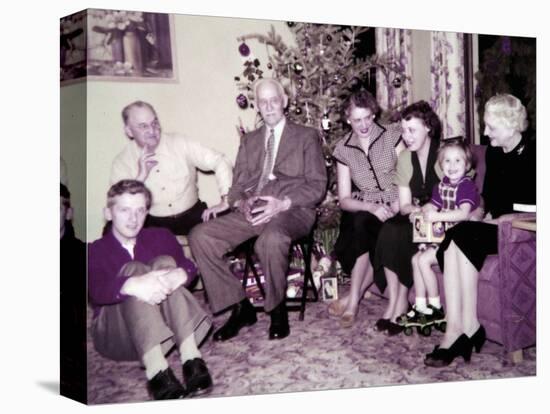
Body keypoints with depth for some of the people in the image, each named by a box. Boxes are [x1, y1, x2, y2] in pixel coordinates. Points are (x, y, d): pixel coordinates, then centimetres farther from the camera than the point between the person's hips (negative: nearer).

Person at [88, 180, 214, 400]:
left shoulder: (161, 237, 14)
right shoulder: (95, 251, 2)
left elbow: (187, 265, -3)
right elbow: (96, 290, -20)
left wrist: (181, 274, -31)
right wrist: (133, 285, -43)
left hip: (166, 326, 2)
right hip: (115, 335, -2)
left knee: (165, 262, -20)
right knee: (133, 269, -26)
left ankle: (191, 357, -34)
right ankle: (155, 369, -44)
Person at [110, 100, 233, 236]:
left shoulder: (180, 144, -2)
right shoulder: (122, 163, -2)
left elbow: (219, 161, -3)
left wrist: (225, 201, -11)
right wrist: (141, 176, -20)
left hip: (192, 216, 0)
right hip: (153, 223, 0)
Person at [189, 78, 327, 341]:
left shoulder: (307, 137, 11)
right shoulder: (249, 141, 24)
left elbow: (317, 186, 2)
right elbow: (237, 185, 21)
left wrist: (283, 203, -15)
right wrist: (241, 202, -5)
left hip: (291, 211, -4)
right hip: (251, 212, 5)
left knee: (271, 238, -40)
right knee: (200, 236, -20)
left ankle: (277, 310, -15)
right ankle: (240, 307, -10)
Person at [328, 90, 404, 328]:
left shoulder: (393, 136, -1)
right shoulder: (343, 150, 4)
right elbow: (344, 200, 1)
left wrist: (396, 207, -22)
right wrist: (371, 207, -18)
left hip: (395, 210, -2)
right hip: (363, 210, 2)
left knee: (361, 225, -30)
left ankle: (354, 298, -17)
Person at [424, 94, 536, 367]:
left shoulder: (531, 155, -7)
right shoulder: (493, 153, 15)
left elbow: (530, 209, -11)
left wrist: (497, 220, -14)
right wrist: (488, 215, 4)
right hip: (493, 226, 6)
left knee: (462, 235, -30)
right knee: (453, 243, -26)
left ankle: (467, 327, -25)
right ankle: (457, 329, -34)